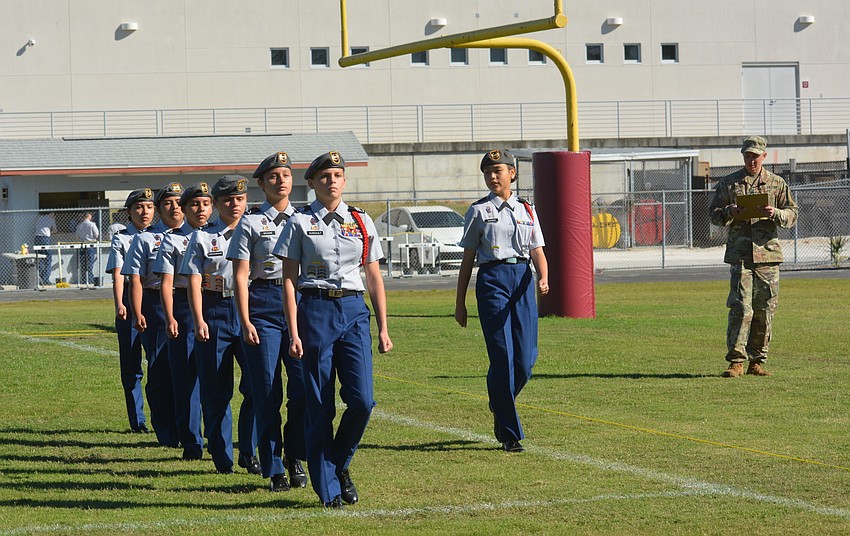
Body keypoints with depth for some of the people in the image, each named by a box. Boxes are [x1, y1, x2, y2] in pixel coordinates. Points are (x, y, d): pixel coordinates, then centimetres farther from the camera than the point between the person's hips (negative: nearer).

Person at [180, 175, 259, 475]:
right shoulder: (202, 238, 6)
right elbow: (194, 283, 1)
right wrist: (199, 321, -10)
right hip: (215, 312, -1)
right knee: (215, 389, 2)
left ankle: (248, 451, 1)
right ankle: (221, 457, 10)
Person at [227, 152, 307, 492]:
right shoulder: (250, 223, 3)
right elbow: (241, 275, 0)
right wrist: (245, 321, -8)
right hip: (263, 303, -2)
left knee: (304, 385, -5)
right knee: (267, 390, -2)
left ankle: (295, 457, 15)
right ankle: (274, 469, 6)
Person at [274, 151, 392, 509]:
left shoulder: (361, 222, 10)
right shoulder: (300, 223, 2)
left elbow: (374, 277, 13)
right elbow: (289, 279, -1)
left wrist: (383, 329, 8)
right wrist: (294, 333, -8)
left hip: (354, 311, 2)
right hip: (315, 311, -2)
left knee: (362, 399, -10)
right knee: (320, 406, -1)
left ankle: (339, 464, 16)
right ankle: (328, 489, 7)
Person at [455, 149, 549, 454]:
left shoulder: (526, 210, 14)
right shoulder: (478, 211, 7)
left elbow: (538, 252, 11)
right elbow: (468, 258, 8)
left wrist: (543, 278, -11)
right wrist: (460, 302, 6)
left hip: (523, 279, 3)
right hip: (492, 278, -3)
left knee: (526, 357, -3)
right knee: (503, 357, -8)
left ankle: (500, 407, 27)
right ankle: (510, 434, -3)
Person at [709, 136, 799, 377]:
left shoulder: (777, 184, 12)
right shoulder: (728, 183, 10)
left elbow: (792, 215, 10)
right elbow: (713, 213, 12)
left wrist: (775, 213, -11)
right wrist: (729, 212, -10)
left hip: (768, 252, 2)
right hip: (740, 254, -2)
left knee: (765, 310, 3)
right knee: (741, 308, -11)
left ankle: (757, 360, 11)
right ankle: (736, 361, -8)